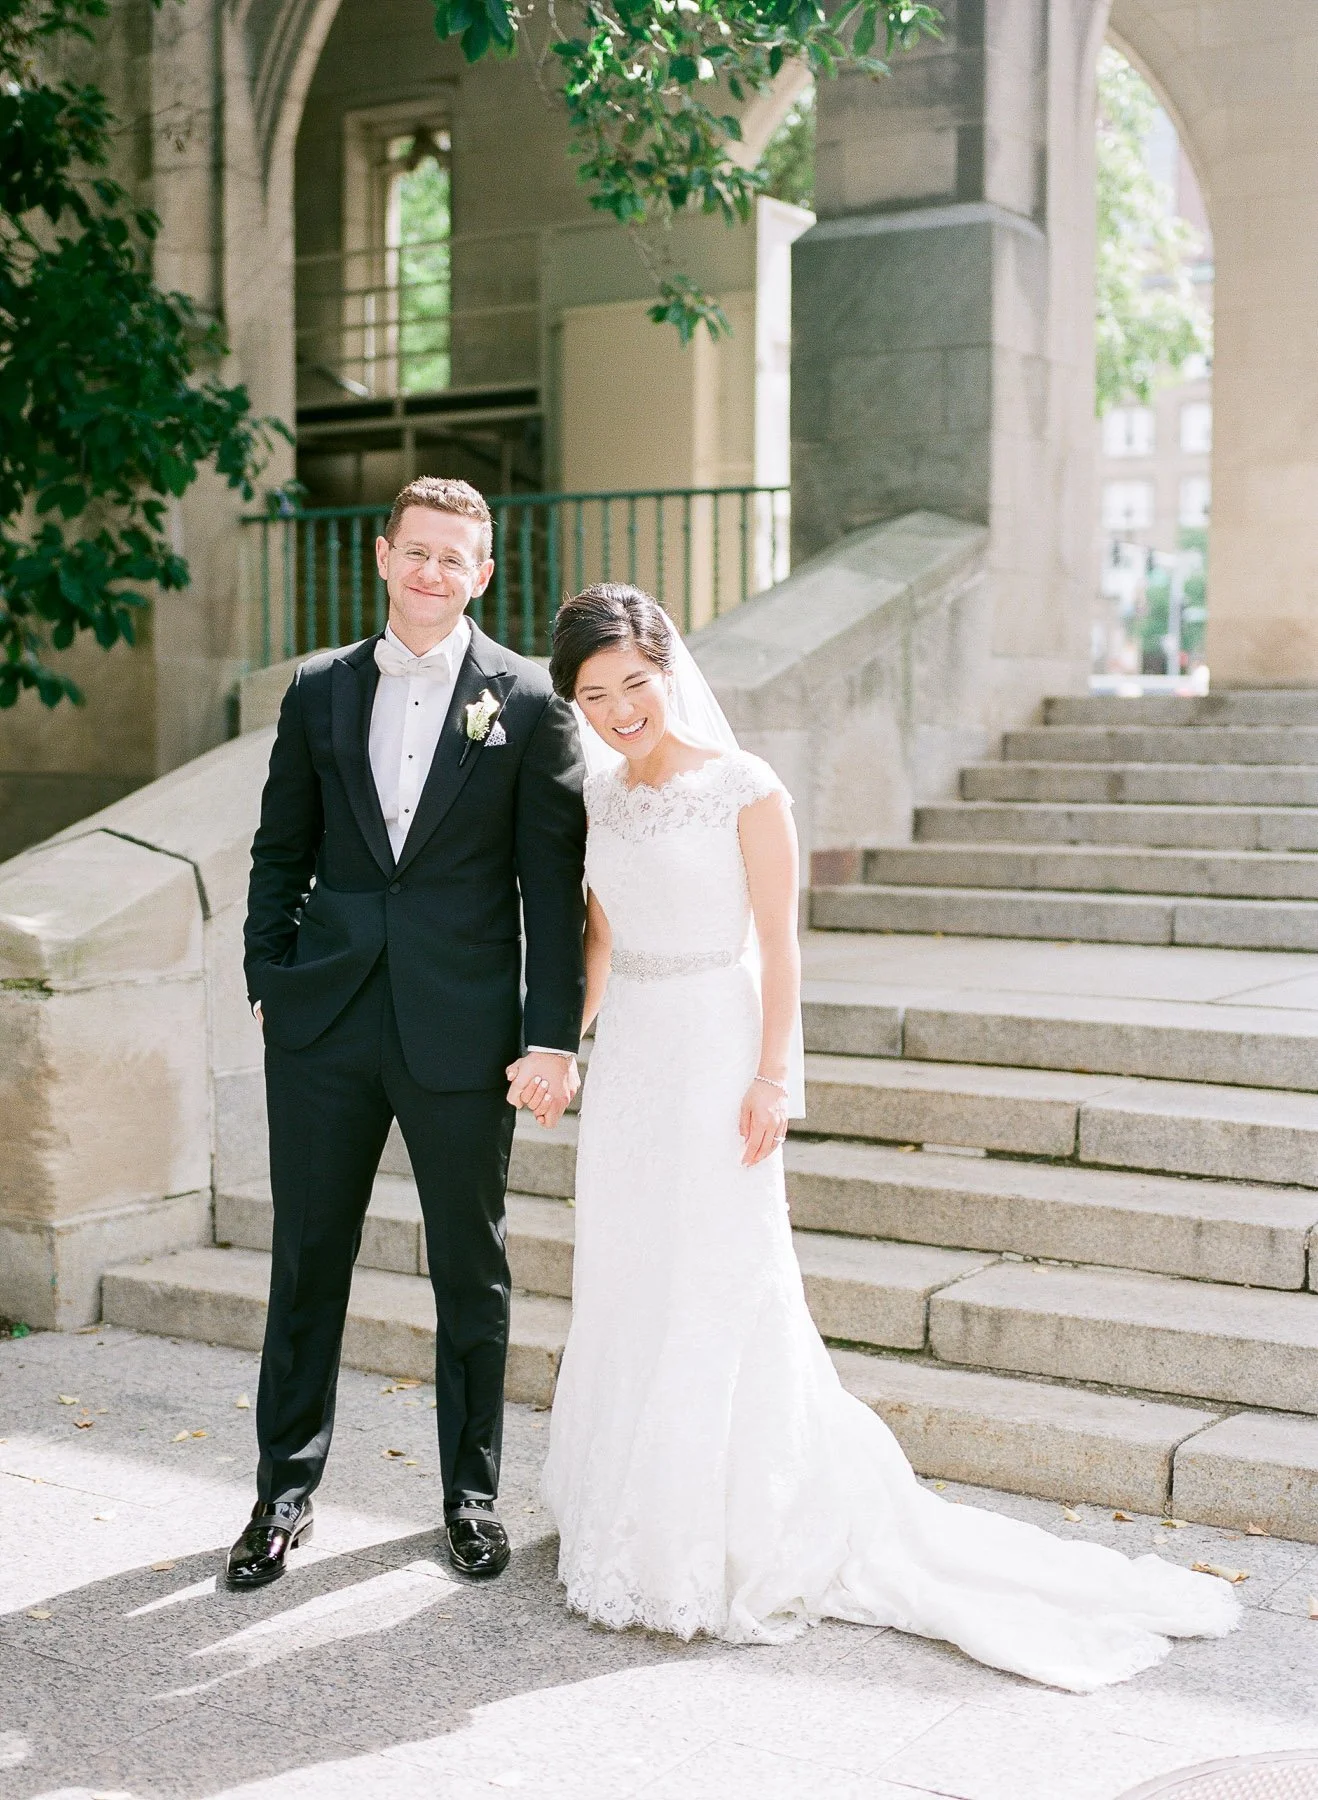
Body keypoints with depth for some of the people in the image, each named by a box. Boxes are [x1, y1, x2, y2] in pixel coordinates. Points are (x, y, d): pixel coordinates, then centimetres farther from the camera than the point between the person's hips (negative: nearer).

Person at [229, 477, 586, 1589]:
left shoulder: (528, 703, -2)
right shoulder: (320, 692, 8)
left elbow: (555, 882, -4)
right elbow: (280, 851, 13)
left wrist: (553, 1037, -8)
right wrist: (269, 979, 4)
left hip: (462, 1029, -2)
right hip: (325, 1020, 3)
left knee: (472, 1270, 10)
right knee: (308, 1260, 9)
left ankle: (473, 1494, 26)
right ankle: (286, 1492, 24)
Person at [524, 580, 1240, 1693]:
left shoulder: (743, 788, -9)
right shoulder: (596, 797, 8)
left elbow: (779, 943, -10)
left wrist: (773, 1075, -15)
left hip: (715, 1047, -6)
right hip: (628, 1057, 6)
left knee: (720, 1287, -3)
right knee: (625, 1286, 11)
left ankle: (738, 1542, 10)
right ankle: (640, 1526, 25)